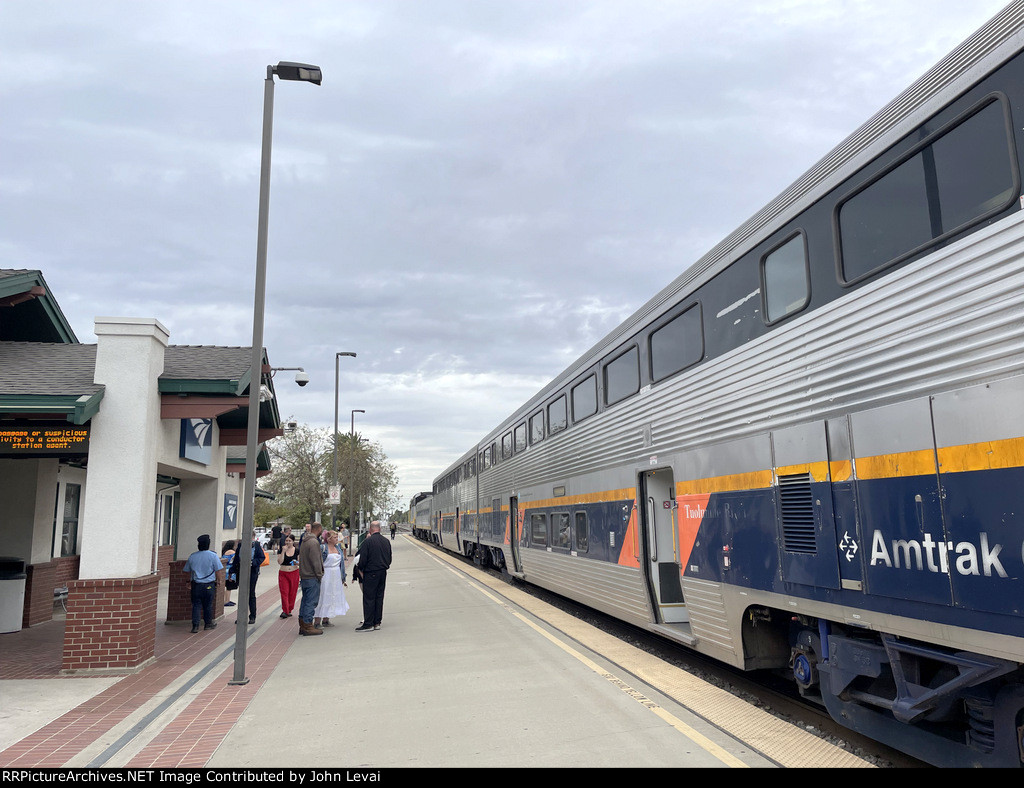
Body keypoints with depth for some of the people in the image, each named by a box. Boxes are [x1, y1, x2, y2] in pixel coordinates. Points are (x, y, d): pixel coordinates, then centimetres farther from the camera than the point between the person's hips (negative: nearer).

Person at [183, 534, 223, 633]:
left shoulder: (192, 556, 3)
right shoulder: (213, 556, -8)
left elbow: (188, 571, 12)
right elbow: (218, 571, -7)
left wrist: (190, 581, 26)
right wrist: (217, 581, 8)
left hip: (196, 584, 2)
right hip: (209, 585, -2)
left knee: (196, 605, 6)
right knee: (208, 605, 11)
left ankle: (195, 626, -1)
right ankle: (208, 623, 24)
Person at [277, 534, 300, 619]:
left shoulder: (297, 551, 2)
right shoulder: (281, 550, 0)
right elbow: (279, 562, -10)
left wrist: (297, 563, -18)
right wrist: (283, 551, -16)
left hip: (294, 573, 1)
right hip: (283, 573, -1)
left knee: (292, 592, 5)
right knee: (284, 592, -7)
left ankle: (289, 610, 18)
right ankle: (285, 611, -6)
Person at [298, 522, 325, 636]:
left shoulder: (304, 542, 14)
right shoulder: (314, 542, -17)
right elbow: (315, 561, -19)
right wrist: (319, 575, -11)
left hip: (304, 576, 10)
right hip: (312, 577, -10)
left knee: (305, 601, 15)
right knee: (311, 602, -4)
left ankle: (302, 625, 20)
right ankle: (308, 626, -2)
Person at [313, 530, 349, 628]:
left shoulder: (338, 548, 12)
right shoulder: (323, 548, -9)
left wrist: (343, 577, 18)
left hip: (336, 578, 7)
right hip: (326, 577, -7)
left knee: (333, 598, 10)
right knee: (323, 598, -4)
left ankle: (326, 620, 20)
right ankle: (317, 621, 3)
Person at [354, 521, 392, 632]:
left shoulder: (367, 541, -13)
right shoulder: (386, 541, 7)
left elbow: (362, 559, -12)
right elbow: (389, 559, 13)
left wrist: (361, 569, 5)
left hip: (370, 573, -6)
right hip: (383, 573, 6)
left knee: (368, 598, -2)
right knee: (379, 597, 11)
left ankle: (368, 624, -1)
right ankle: (377, 622, 15)